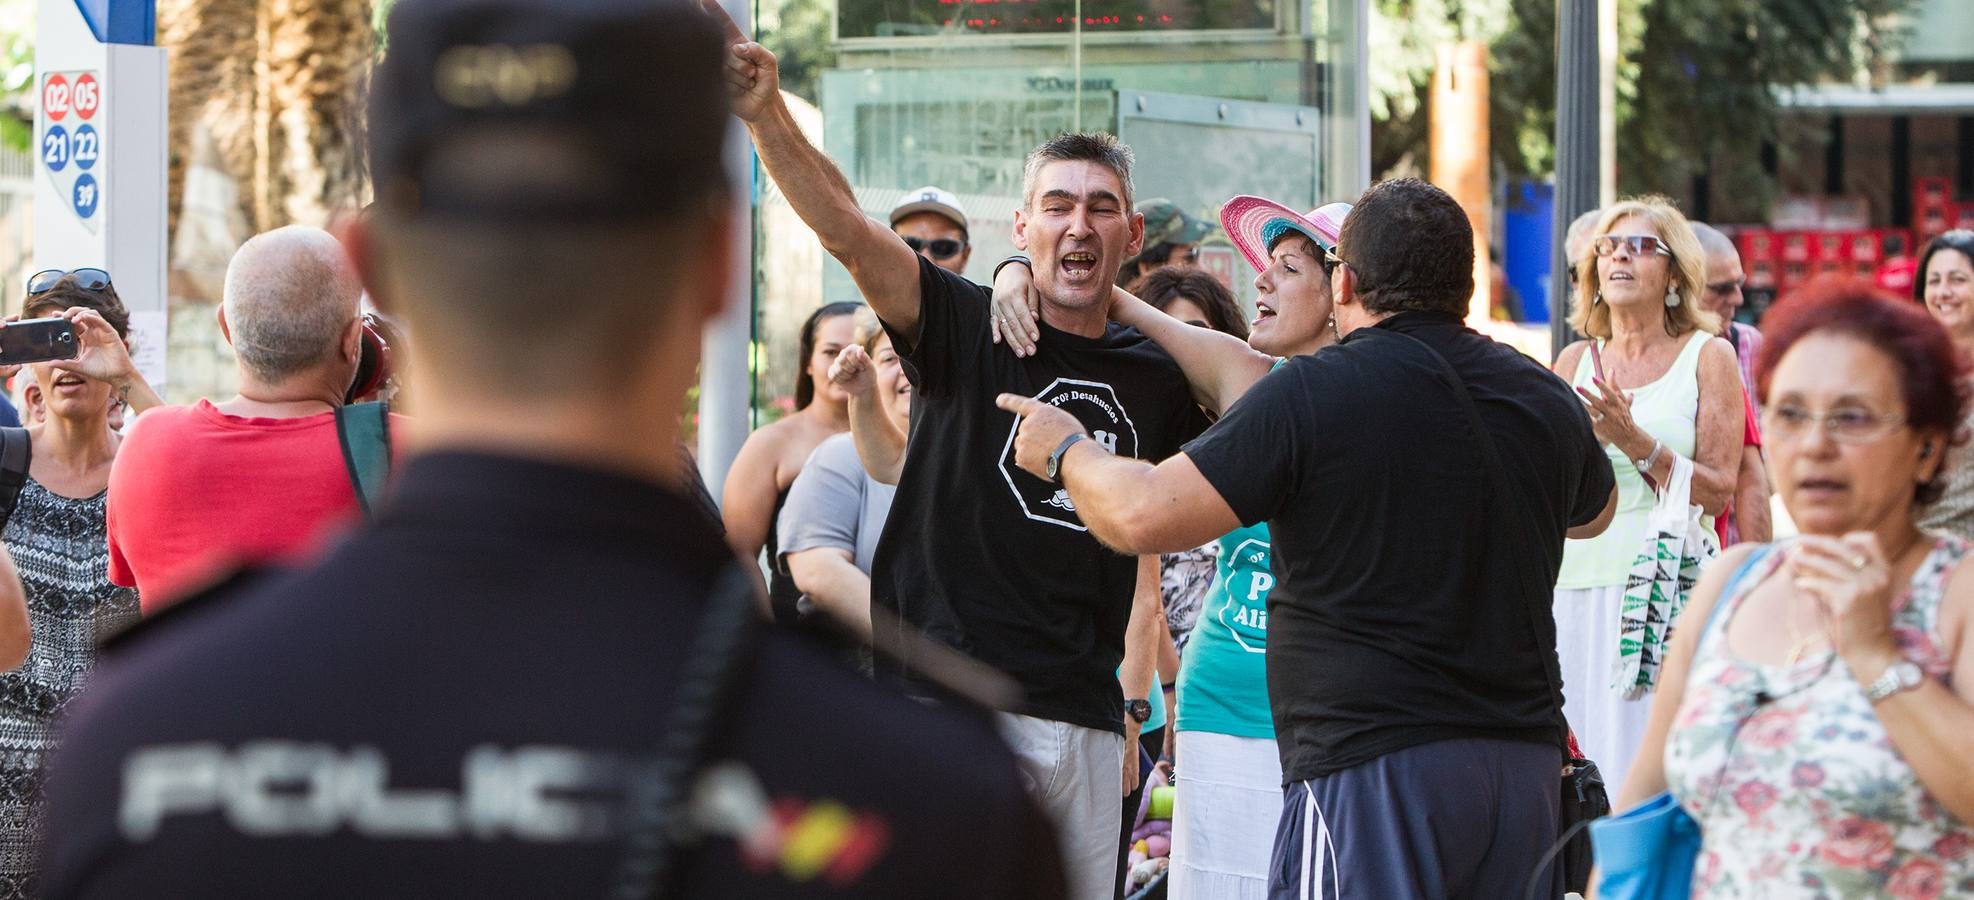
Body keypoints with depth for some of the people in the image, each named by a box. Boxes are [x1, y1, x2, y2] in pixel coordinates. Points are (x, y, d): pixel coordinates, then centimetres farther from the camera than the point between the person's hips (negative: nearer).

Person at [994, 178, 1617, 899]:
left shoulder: (1311, 393, -9)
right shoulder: (1546, 397, 10)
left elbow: (1145, 516, -12)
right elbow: (1596, 511, 34)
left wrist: (1066, 449, 10)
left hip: (1375, 764, -6)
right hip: (1529, 757, 7)